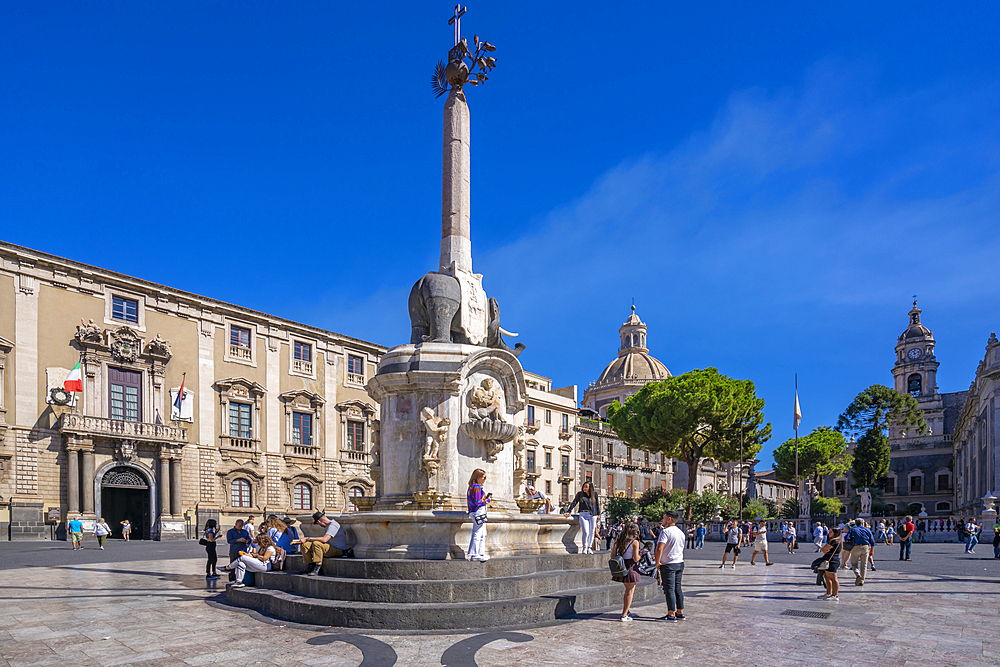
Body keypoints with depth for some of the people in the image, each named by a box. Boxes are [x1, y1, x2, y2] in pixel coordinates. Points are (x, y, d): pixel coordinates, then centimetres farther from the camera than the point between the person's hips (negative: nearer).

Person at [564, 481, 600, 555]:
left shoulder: (595, 494, 7)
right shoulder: (580, 494, 5)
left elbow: (597, 505, 16)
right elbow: (574, 503, 2)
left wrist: (598, 514, 15)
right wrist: (568, 511, -6)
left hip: (593, 515, 2)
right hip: (583, 515, -2)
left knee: (591, 532, 4)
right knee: (586, 532, -13)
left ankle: (589, 548, 17)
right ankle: (584, 548, 4)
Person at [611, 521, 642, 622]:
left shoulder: (618, 541, 7)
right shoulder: (634, 542, -10)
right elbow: (636, 559, -13)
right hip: (630, 568, -6)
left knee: (628, 590, 22)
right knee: (630, 592, 4)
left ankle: (625, 612, 25)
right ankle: (624, 615, 3)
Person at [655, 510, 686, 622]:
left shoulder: (665, 531, -15)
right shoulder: (681, 532, 13)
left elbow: (659, 548, -25)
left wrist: (657, 562, -15)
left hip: (668, 565, -8)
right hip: (680, 563, 8)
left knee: (669, 589, -5)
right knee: (677, 588, 13)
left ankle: (671, 615, -4)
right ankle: (680, 613, 17)